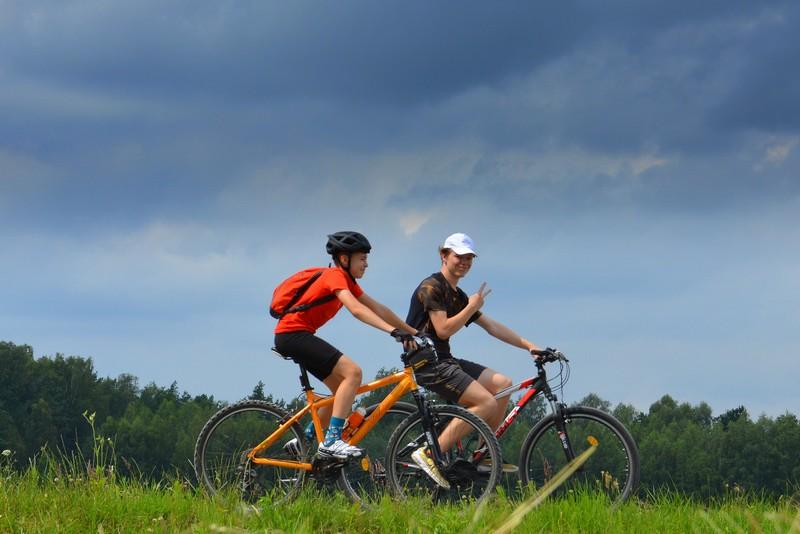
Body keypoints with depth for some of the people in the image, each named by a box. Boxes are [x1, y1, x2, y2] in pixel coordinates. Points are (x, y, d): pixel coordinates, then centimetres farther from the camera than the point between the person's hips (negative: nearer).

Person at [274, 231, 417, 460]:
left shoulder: (347, 281, 15)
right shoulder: (335, 276, -15)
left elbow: (378, 309, 15)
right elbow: (356, 310, -30)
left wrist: (413, 332, 10)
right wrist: (393, 331, -38)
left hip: (298, 337, 10)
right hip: (293, 333, -10)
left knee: (343, 389, 10)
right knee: (352, 372, -20)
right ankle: (331, 441, -25)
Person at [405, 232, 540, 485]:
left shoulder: (458, 295, 19)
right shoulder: (431, 287, -10)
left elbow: (492, 327, 19)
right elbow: (443, 330, -18)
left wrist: (529, 345, 13)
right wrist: (473, 307, -11)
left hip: (445, 361, 9)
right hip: (427, 363, -9)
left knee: (502, 384, 1)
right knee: (487, 403, -20)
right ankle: (430, 453, -21)